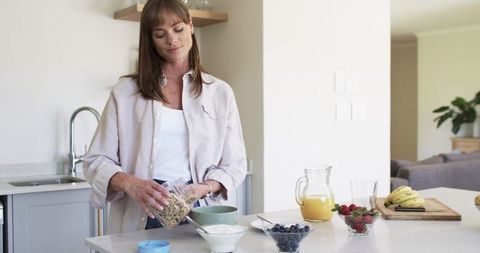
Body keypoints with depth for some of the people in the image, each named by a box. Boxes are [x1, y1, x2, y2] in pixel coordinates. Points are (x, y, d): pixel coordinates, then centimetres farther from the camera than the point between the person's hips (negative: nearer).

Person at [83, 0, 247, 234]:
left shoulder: (220, 92, 7)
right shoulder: (125, 92, 5)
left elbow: (234, 165, 8)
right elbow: (96, 161, 3)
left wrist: (204, 188, -11)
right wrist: (130, 184, -16)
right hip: (140, 220, 0)